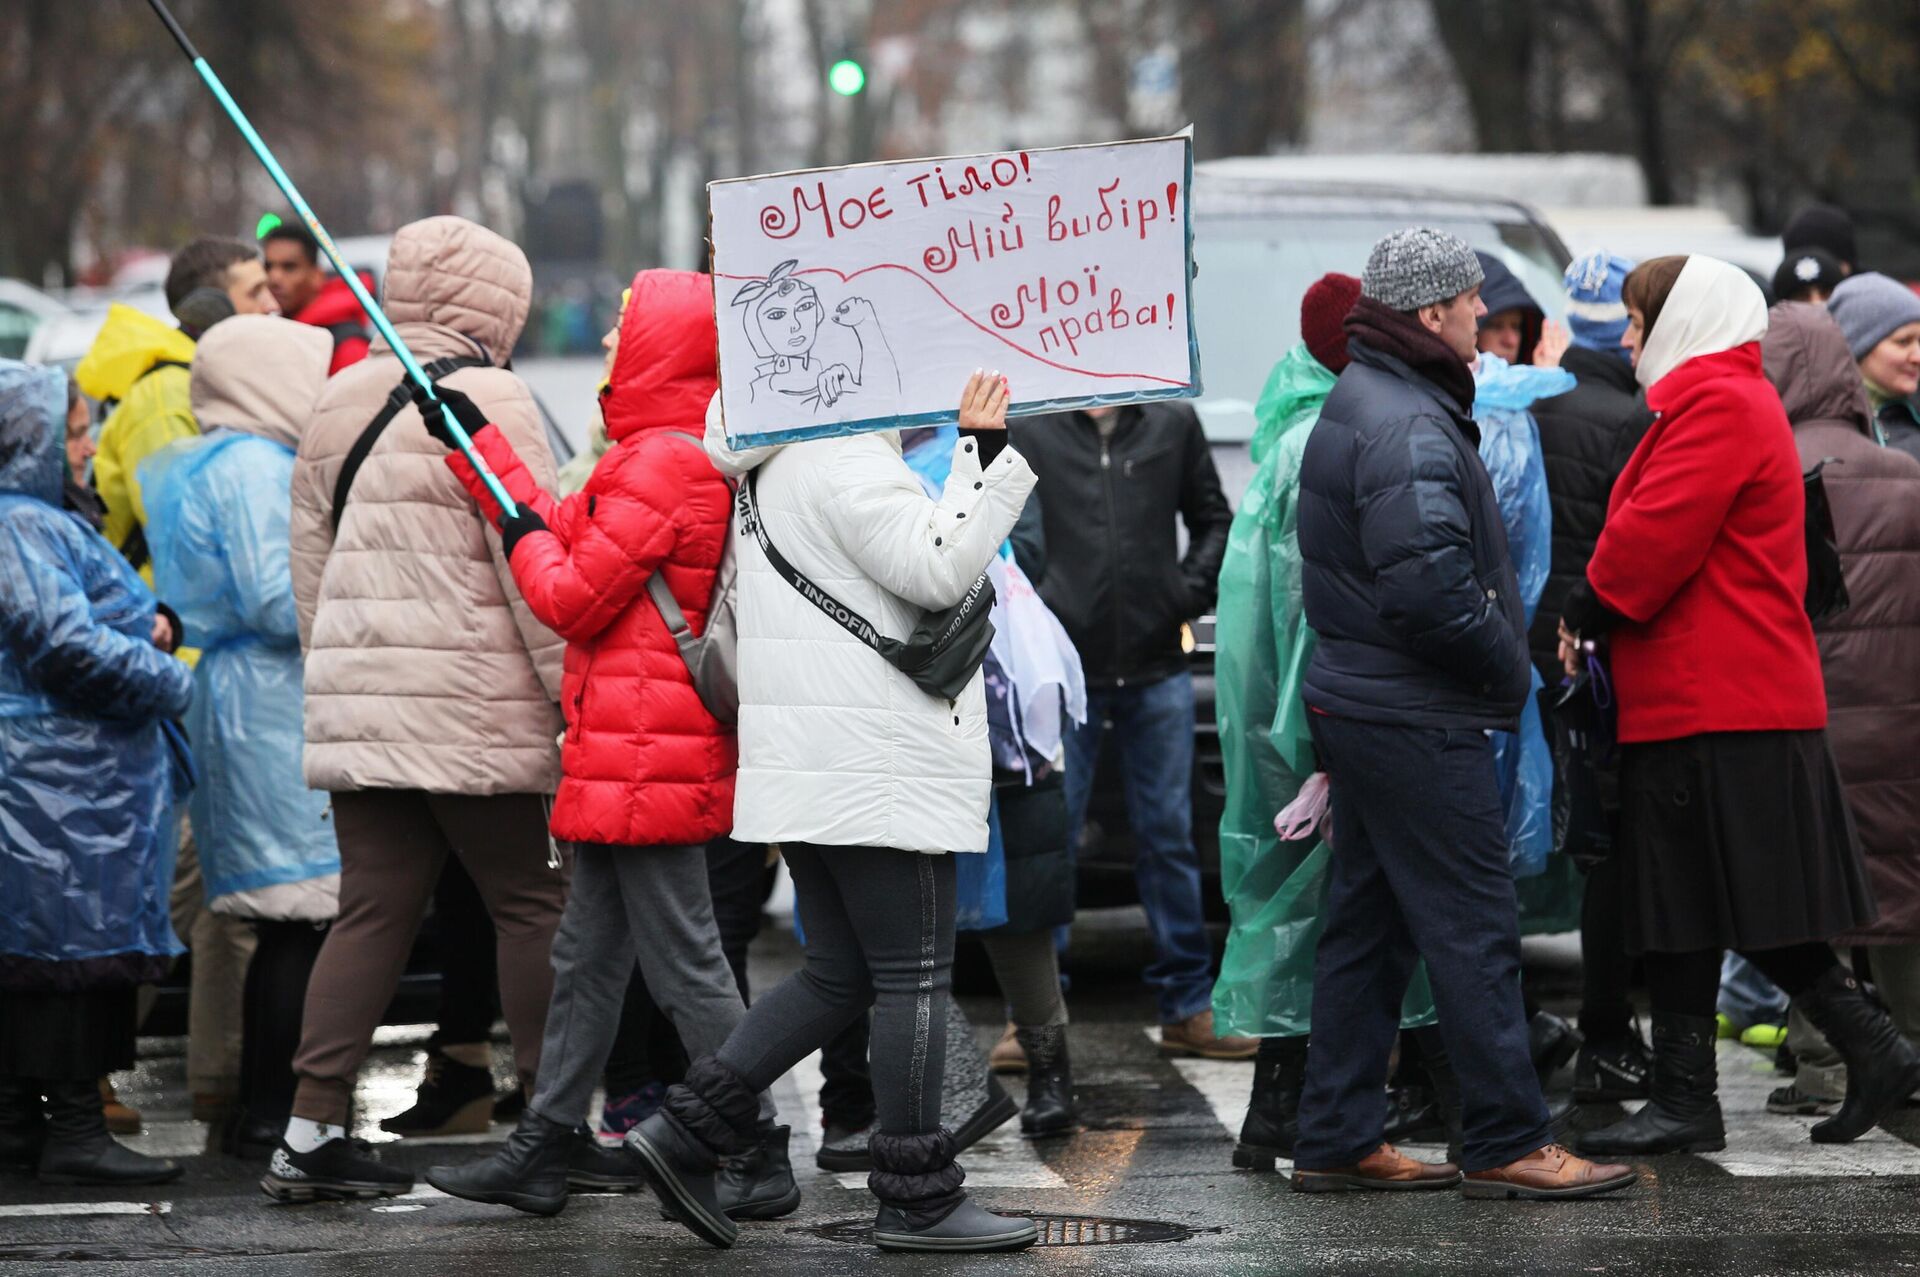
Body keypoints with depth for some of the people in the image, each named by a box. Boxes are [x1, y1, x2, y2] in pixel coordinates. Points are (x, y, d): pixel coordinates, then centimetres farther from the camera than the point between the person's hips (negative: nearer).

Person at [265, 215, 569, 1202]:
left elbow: (311, 557, 18)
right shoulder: (490, 401, -9)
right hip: (475, 713, -7)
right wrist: (574, 694, -10)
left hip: (356, 707, 7)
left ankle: (310, 1132, 0)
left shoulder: (338, 402, 14)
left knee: (374, 908, 7)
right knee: (532, 903, 3)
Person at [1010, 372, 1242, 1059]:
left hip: (1157, 668, 3)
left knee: (1168, 836, 9)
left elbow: (1213, 519, 16)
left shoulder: (1173, 422, 7)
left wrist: (1192, 590, 2)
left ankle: (1187, 1007, 17)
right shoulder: (1026, 428, -2)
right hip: (1062, 670, -3)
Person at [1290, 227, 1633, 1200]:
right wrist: (1507, 664, -12)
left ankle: (1337, 1140, 16)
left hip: (1362, 707, 11)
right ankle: (1504, 1144, -1)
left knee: (1366, 926, 13)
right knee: (1473, 928, -5)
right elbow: (1428, 582, -26)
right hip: (1421, 719, -11)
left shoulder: (1358, 401, 16)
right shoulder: (1408, 424, -18)